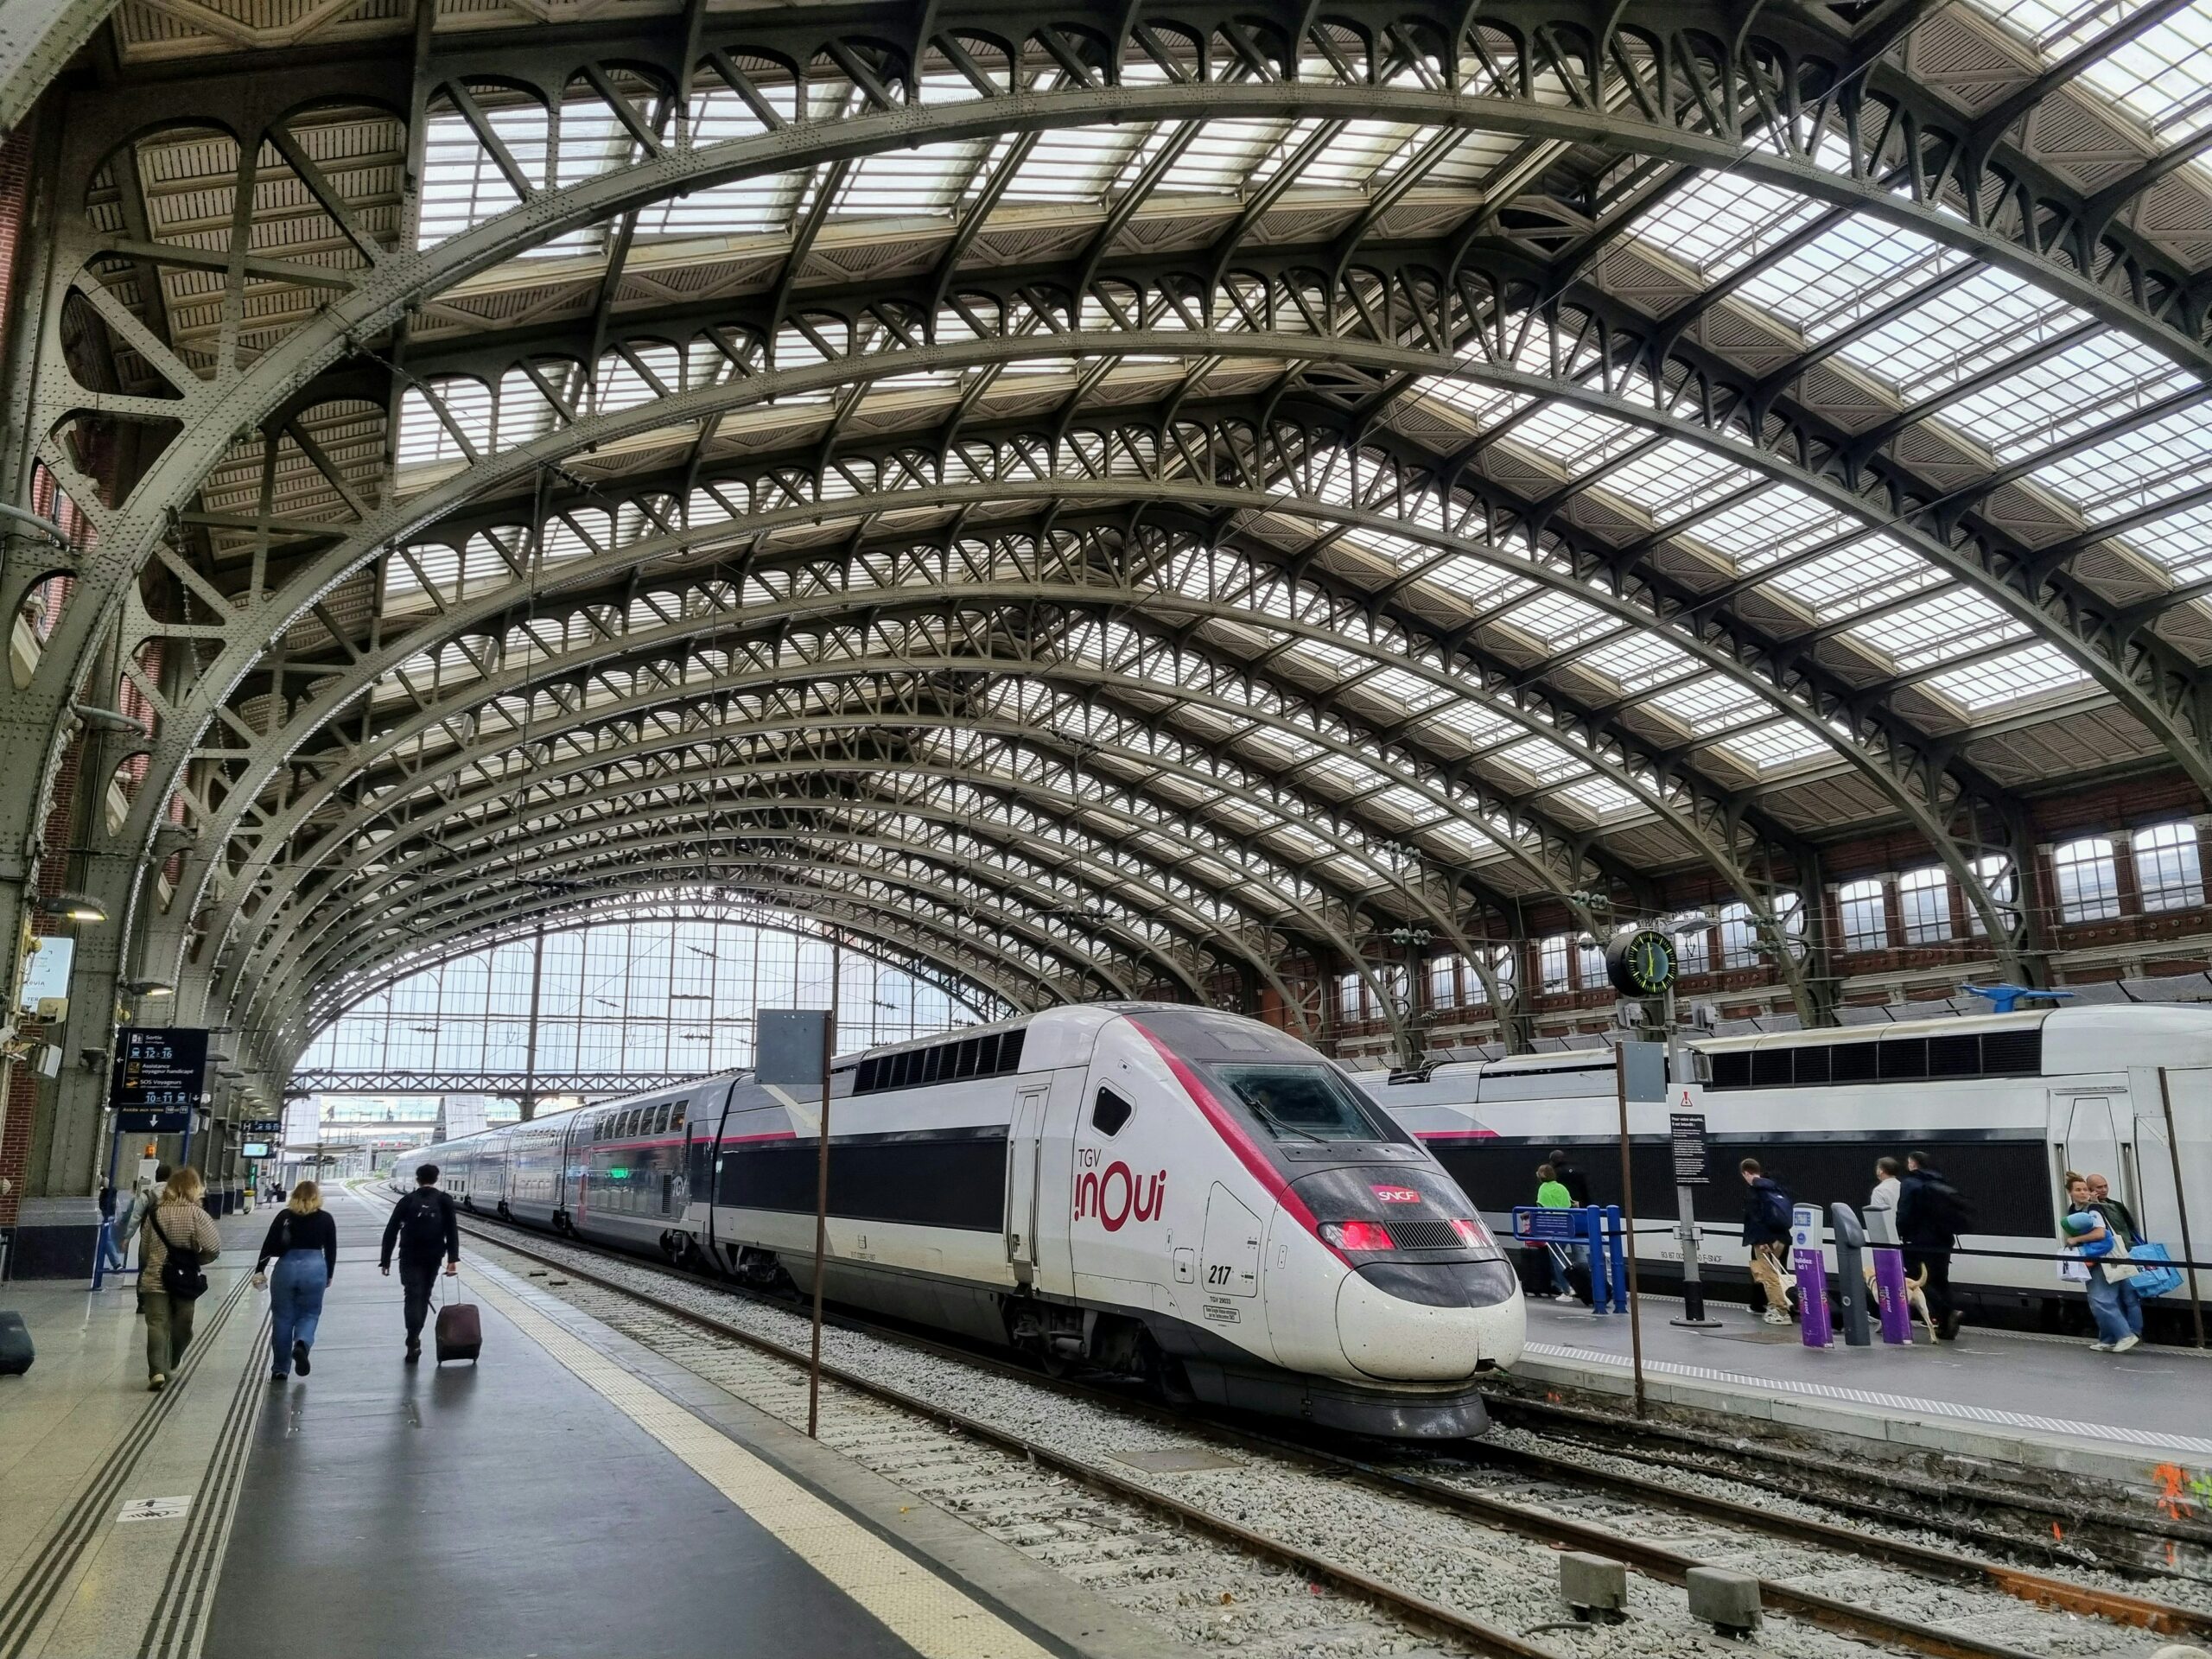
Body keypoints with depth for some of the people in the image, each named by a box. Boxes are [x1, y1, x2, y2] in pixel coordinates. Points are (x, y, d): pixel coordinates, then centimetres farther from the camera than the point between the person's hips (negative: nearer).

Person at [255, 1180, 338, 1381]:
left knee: (282, 1317, 10)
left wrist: (259, 1271, 3)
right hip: (314, 1268, -1)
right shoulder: (325, 1218, 8)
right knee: (309, 1313, 13)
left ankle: (281, 1369, 14)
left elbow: (269, 1245, 1)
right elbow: (331, 1250, 9)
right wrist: (329, 1275, 19)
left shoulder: (284, 1216, 8)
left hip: (286, 1267, 1)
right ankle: (302, 1344, -18)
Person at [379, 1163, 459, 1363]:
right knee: (423, 1296, 16)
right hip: (433, 1257, 1)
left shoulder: (407, 1201, 3)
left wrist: (385, 1260, 7)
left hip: (410, 1257, -1)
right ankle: (414, 1337, 22)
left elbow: (391, 1231, 1)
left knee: (413, 1296, -4)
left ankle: (413, 1341, -19)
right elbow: (452, 1231, -7)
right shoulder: (444, 1201, 1)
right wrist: (453, 1259, -9)